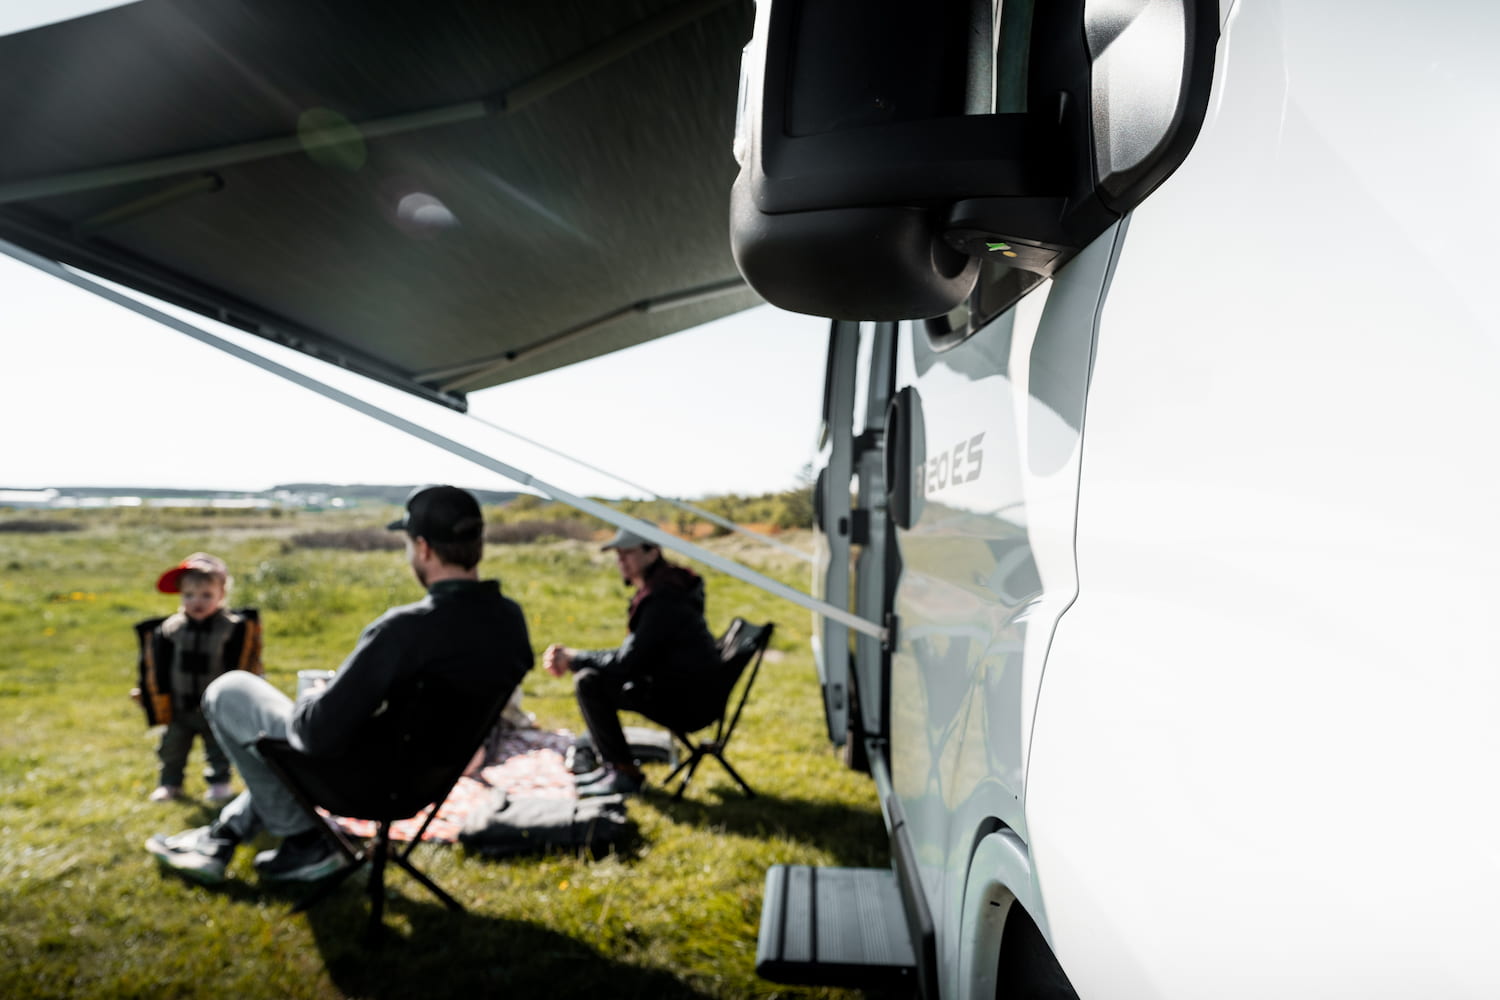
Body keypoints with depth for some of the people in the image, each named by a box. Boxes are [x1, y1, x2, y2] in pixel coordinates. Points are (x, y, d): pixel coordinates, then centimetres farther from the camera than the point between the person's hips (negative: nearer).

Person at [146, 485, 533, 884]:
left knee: (228, 692, 13)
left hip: (365, 780, -7)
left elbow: (320, 734, -27)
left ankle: (304, 840, 22)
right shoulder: (511, 619, -10)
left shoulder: (406, 628, -32)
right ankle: (221, 837, 40)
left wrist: (309, 700, -4)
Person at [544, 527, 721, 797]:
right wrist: (571, 659, 2)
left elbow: (625, 662, -24)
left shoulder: (663, 600, -21)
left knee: (588, 682, -13)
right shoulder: (662, 588, 11)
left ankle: (625, 774, -5)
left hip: (688, 704, -10)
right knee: (594, 671, 14)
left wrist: (572, 658, -9)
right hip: (690, 693, 10)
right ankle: (610, 764, 19)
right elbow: (633, 654, 13)